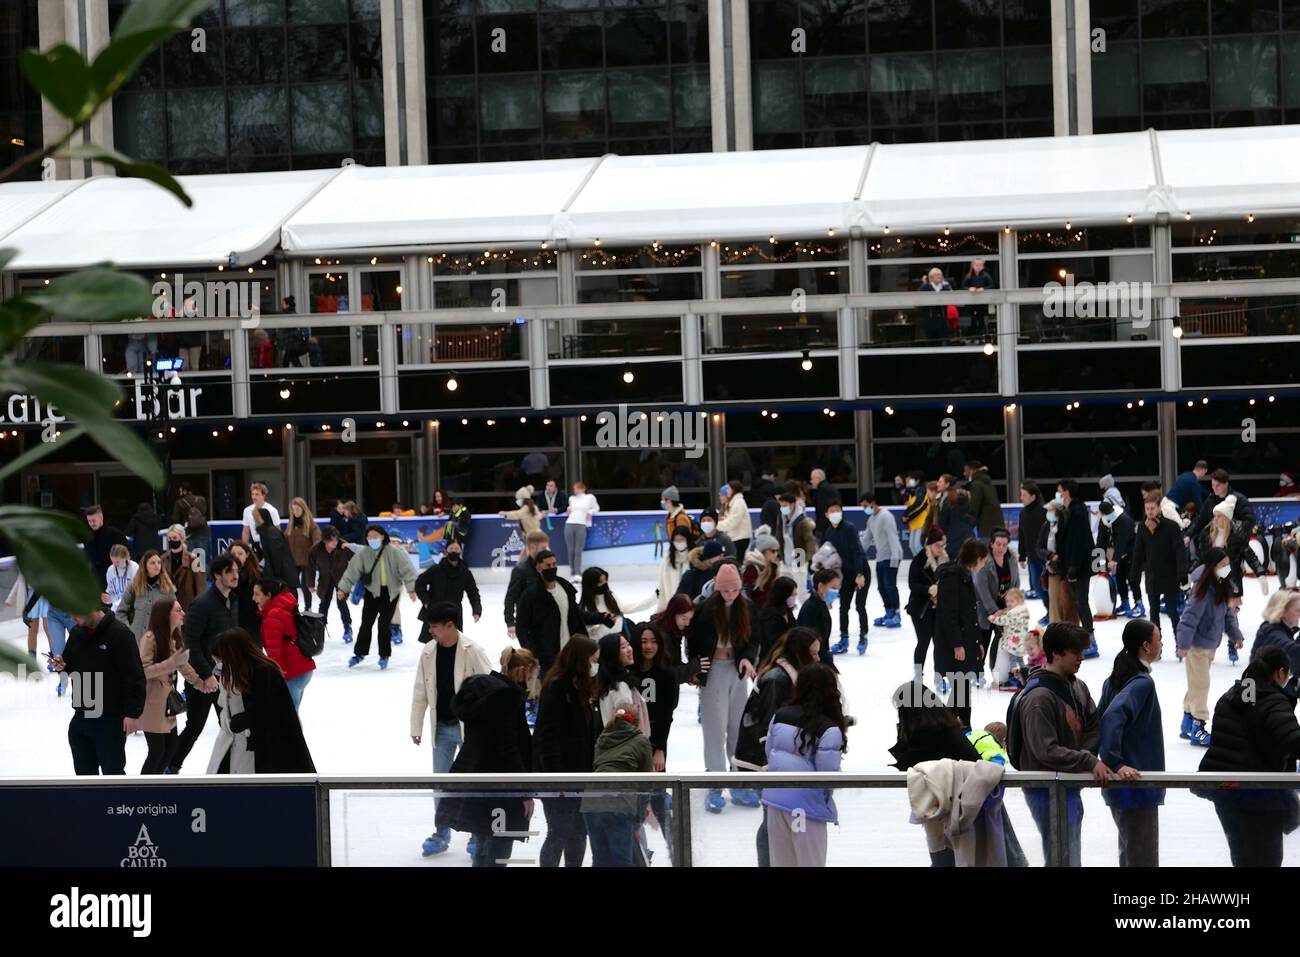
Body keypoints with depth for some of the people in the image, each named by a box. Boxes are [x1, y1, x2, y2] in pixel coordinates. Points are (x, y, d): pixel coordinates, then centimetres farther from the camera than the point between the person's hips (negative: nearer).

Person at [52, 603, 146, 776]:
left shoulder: (119, 633, -15)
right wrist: (62, 666, -3)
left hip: (111, 721, -7)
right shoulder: (77, 633, 7)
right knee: (84, 772, 14)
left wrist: (133, 713, -20)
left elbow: (135, 676, -17)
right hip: (80, 718, 7)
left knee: (113, 772, 2)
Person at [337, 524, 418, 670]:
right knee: (366, 622, 7)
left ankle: (384, 656, 13)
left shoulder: (394, 552, -17)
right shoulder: (364, 553, -9)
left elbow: (406, 569, -17)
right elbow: (352, 570, -8)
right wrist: (343, 587, -13)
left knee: (384, 624, -2)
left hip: (391, 592, -2)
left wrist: (412, 588, -23)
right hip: (372, 591, 3)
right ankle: (359, 653, 22)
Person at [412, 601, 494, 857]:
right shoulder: (428, 652, 0)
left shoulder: (473, 651, -14)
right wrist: (416, 726, 5)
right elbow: (420, 692, 6)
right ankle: (441, 834, 24)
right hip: (441, 728, 4)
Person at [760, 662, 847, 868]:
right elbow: (828, 775, -15)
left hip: (775, 799, 5)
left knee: (781, 862, 16)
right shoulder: (829, 730, -18)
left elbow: (769, 754, 8)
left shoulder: (779, 716, -1)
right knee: (810, 863, 8)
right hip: (806, 806, -5)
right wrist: (825, 799, 6)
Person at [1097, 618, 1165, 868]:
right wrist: (1116, 763, -30)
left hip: (1120, 782, 9)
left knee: (1129, 851, 20)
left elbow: (1100, 719, 10)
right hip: (1136, 784, -9)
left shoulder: (1116, 678, 9)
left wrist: (1109, 760, 13)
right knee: (1143, 857, -3)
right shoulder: (1142, 682, -17)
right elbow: (1112, 717, -30)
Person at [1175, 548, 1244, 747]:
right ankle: (1198, 730, 4)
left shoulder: (1223, 586, 2)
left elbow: (1228, 613, 14)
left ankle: (1187, 726, 29)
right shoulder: (1204, 589, -24)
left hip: (1211, 643, 9)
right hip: (1197, 644, -9)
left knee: (1197, 684, 18)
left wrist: (1235, 635, 14)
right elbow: (1191, 616, -26)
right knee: (1200, 684, -4)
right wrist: (1184, 644, -27)